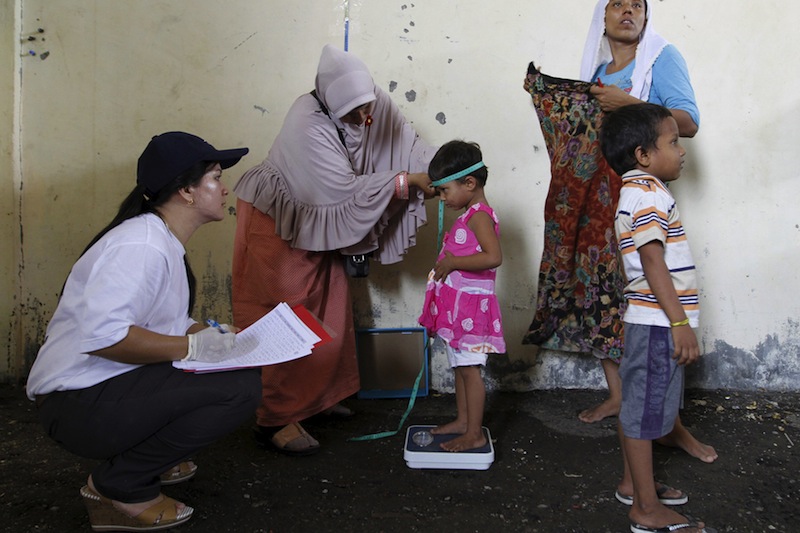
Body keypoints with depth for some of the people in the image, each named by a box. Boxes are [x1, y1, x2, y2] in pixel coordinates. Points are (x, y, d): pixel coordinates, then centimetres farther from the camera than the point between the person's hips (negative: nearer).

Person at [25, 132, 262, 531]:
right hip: (78, 402, -10)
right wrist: (192, 346, -23)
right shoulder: (141, 245, -20)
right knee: (239, 389, -21)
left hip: (112, 387, 10)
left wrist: (213, 334, 3)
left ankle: (146, 458, 12)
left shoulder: (163, 242, 13)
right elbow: (101, 334, -31)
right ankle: (119, 487, -9)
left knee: (240, 365, 11)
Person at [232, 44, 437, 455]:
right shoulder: (308, 126, -32)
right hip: (277, 222, -8)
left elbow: (406, 143, -5)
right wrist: (406, 181, -27)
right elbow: (345, 190, -31)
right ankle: (275, 420, 2)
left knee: (329, 308, 14)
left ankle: (318, 393, 31)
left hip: (316, 221, 8)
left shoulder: (372, 103, -12)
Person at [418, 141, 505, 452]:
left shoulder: (479, 216, -17)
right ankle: (462, 421, 30)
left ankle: (475, 434, 5)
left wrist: (452, 262, -24)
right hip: (456, 305, 10)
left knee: (470, 368, -4)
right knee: (459, 366, 17)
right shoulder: (469, 215, 14)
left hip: (470, 306, -10)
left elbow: (493, 257, -30)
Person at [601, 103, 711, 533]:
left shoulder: (637, 191, 17)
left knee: (636, 405, 18)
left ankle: (633, 485, 32)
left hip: (648, 320, 10)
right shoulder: (650, 194, -15)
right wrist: (680, 323, -23)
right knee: (645, 411, -2)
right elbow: (653, 261, -23)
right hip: (658, 321, -10)